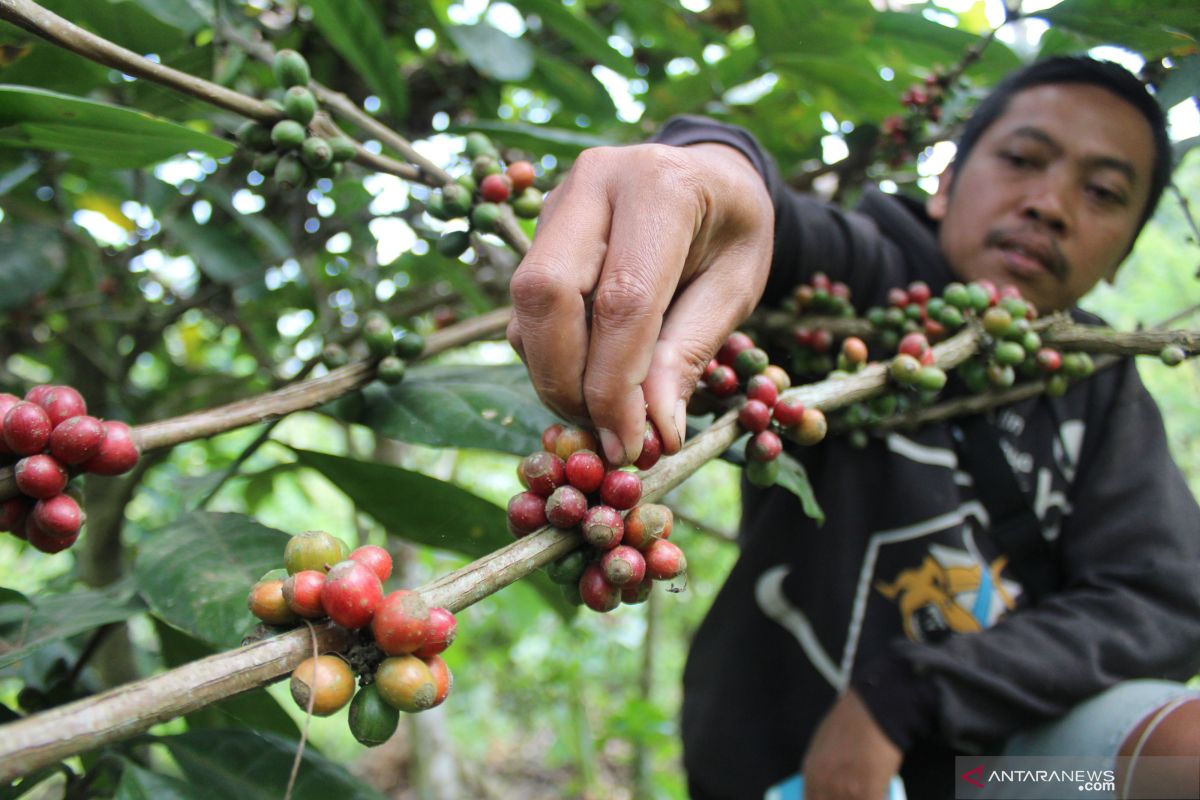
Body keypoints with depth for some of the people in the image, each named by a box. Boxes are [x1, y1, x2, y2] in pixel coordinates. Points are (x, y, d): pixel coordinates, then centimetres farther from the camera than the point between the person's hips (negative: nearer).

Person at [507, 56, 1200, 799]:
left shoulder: (1100, 389, 5)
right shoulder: (875, 271, -6)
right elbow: (801, 232, -29)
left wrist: (901, 692, -18)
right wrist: (714, 162, -54)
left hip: (1004, 740, 3)